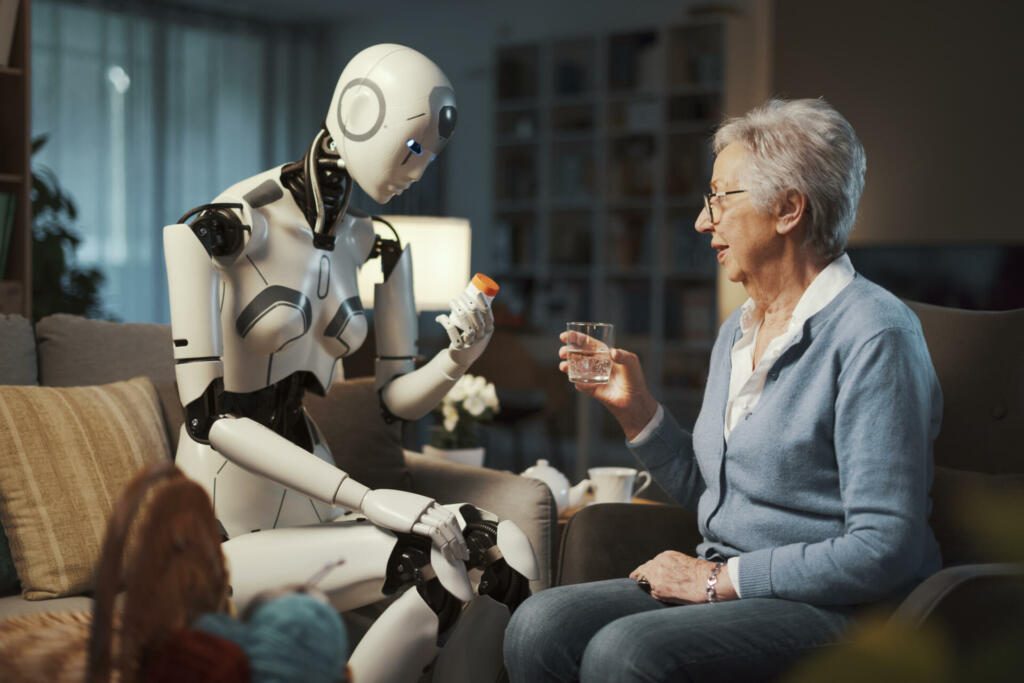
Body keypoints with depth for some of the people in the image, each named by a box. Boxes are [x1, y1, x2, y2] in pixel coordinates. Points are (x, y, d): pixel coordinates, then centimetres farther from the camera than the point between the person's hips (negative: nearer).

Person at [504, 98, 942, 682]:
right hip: (728, 590, 8)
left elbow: (885, 551, -19)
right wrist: (635, 408, 7)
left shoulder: (875, 337, -14)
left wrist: (720, 578, -15)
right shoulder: (738, 332, 14)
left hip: (834, 612, -7)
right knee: (537, 627, -15)